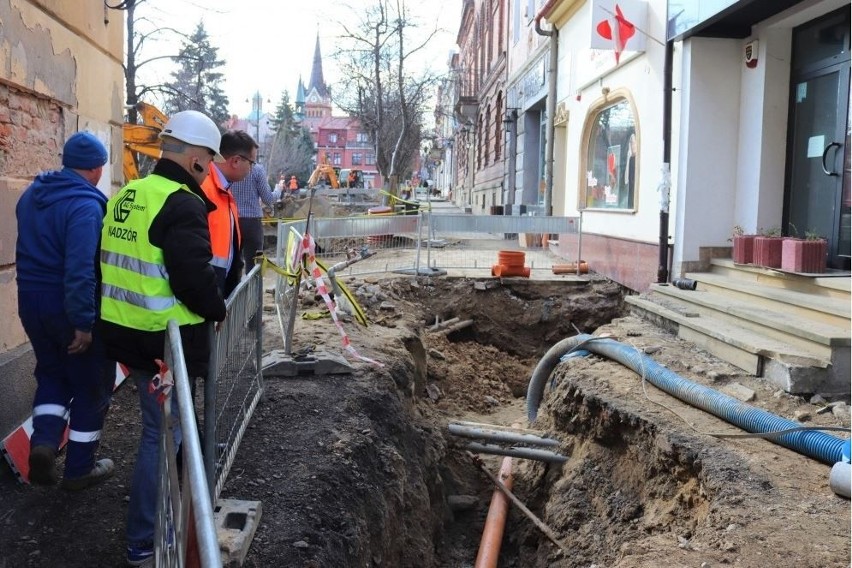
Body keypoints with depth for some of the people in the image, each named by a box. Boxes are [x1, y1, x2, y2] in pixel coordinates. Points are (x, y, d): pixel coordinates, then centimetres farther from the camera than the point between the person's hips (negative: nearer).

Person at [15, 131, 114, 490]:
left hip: (30, 300, 7)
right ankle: (79, 468, 19)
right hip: (72, 306, -7)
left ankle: (44, 441, 4)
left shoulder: (32, 194, 6)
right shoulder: (86, 204, -21)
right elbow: (81, 269, -28)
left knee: (52, 373, 24)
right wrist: (83, 323, -25)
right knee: (90, 385, 9)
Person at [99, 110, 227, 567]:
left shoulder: (125, 196, 10)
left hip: (124, 333, 9)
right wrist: (217, 309, -6)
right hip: (167, 340, -9)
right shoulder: (182, 204, -18)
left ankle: (159, 508, 41)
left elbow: (114, 262, 16)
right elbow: (194, 277, -24)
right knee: (164, 434, 3)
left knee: (159, 424, 24)